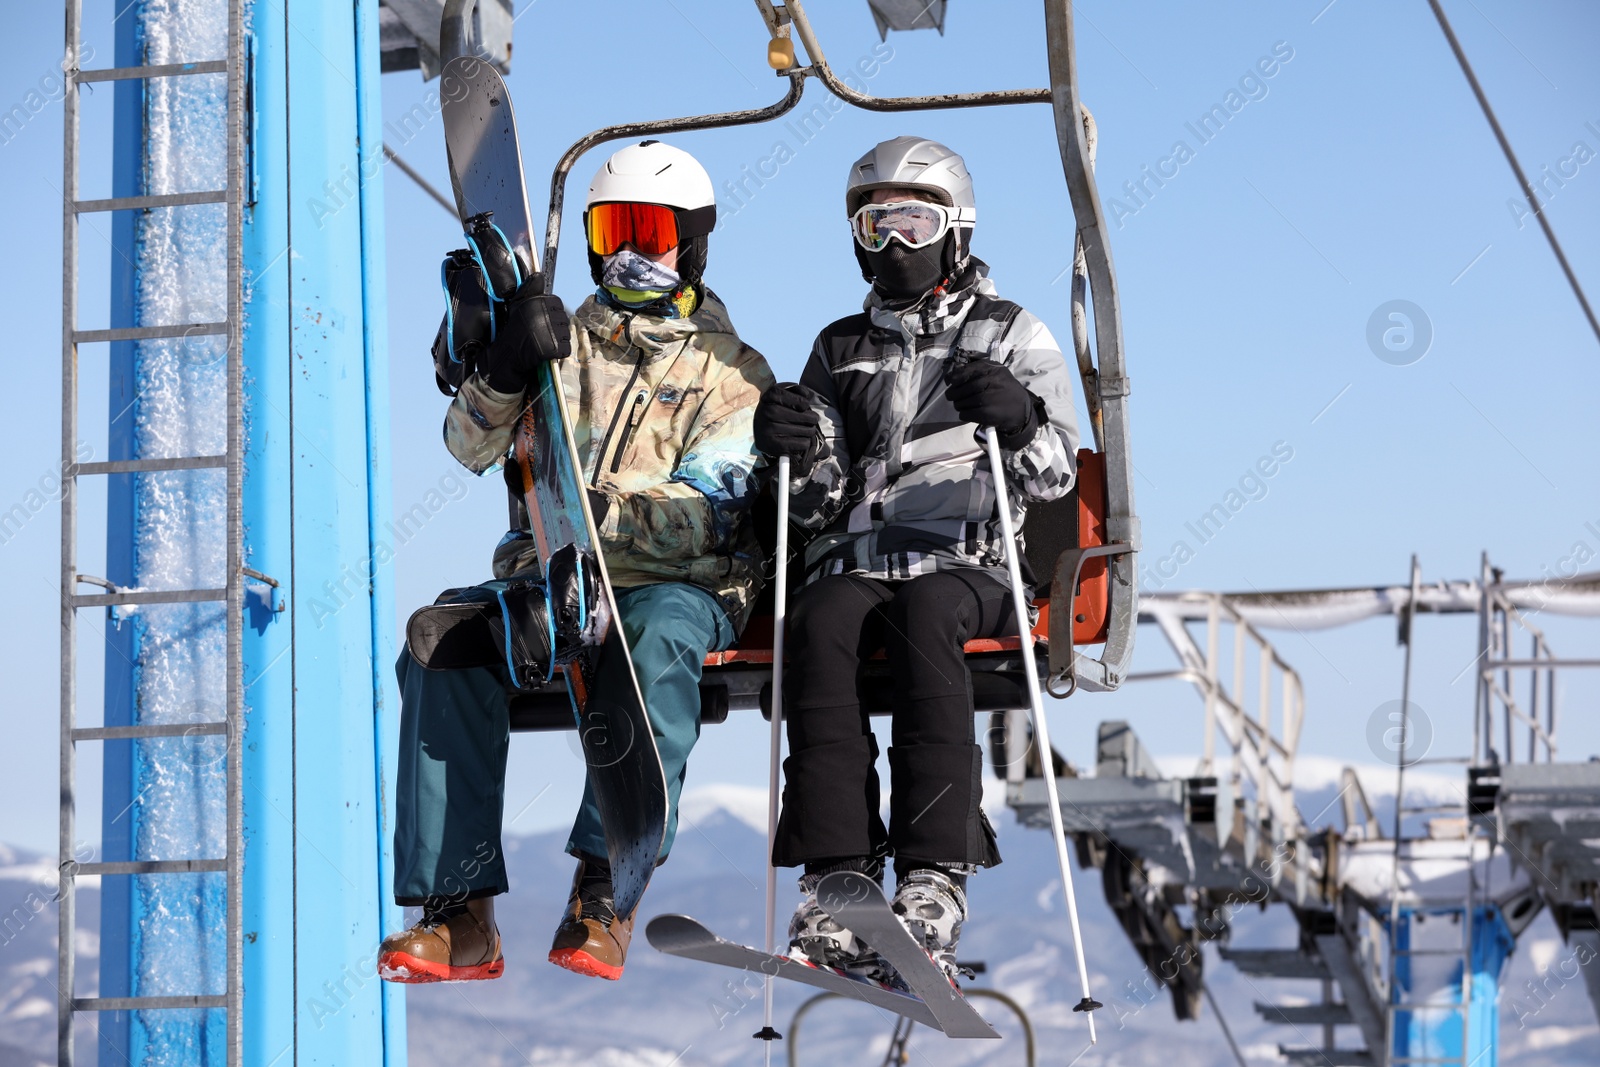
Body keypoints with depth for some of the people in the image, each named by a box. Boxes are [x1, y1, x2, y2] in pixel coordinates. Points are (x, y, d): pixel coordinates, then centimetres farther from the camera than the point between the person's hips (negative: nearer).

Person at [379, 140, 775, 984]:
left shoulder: (730, 371, 10)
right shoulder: (565, 341, 20)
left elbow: (706, 518, -5)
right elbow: (472, 446, 4)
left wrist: (597, 512, -21)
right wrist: (503, 370, -18)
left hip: (678, 587, -3)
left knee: (660, 638, -39)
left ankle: (604, 892, -44)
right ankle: (458, 911, -32)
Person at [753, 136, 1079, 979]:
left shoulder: (1013, 338, 14)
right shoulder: (841, 349, 23)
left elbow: (1056, 473, 2)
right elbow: (817, 504, 18)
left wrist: (1019, 421, -20)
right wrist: (799, 452, -4)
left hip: (967, 566, -2)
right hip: (855, 561, 3)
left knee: (922, 618, -37)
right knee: (819, 628, -33)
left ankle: (934, 886, -44)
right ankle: (838, 883, -39)